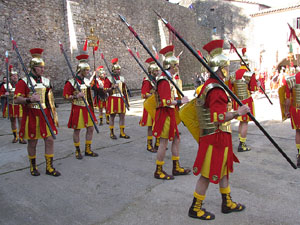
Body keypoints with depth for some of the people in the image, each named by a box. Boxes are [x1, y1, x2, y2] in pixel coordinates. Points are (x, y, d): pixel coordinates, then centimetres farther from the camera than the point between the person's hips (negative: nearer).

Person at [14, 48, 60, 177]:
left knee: (50, 140, 2)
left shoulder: (46, 81, 10)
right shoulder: (23, 82, -6)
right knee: (32, 142, 7)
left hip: (45, 115, 4)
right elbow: (16, 99, -12)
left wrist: (54, 115, 14)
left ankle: (49, 167, 14)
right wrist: (29, 99, -31)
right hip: (31, 117, -4)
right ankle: (33, 166, 27)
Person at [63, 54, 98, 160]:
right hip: (77, 109, -6)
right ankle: (77, 151, 20)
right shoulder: (71, 82, -12)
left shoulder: (87, 81, 8)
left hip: (87, 108, 6)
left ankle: (88, 150, 21)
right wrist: (76, 96, -26)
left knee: (90, 128, 7)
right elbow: (66, 96, -12)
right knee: (77, 130, 5)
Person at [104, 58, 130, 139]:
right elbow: (105, 90, -7)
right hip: (113, 100, -5)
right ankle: (112, 133, 13)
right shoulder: (109, 79, -4)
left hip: (121, 99, 5)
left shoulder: (122, 78, 12)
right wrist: (112, 87, -22)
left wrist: (127, 101, 15)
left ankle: (122, 132, 14)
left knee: (122, 116, 4)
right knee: (112, 116, 2)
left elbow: (125, 91, 16)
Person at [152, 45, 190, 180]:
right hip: (165, 114, -10)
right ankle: (158, 171, 12)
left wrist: (180, 101, 9)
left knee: (176, 140, 15)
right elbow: (166, 102, -25)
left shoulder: (168, 79, 15)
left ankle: (176, 168, 27)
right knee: (164, 143, -2)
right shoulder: (164, 80, -18)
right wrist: (180, 101, -19)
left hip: (170, 114, 10)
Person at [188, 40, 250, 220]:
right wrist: (238, 112, -25)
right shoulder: (216, 89, -23)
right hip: (216, 137, -11)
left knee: (224, 170, 22)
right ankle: (196, 208, 19)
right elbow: (219, 117, -30)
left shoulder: (209, 84, 11)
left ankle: (227, 203, 38)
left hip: (220, 137, 11)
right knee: (207, 175, 2)